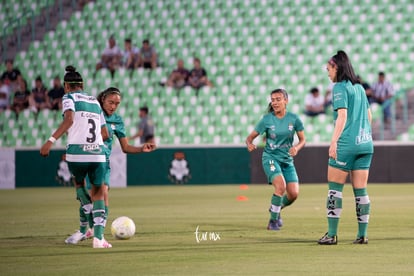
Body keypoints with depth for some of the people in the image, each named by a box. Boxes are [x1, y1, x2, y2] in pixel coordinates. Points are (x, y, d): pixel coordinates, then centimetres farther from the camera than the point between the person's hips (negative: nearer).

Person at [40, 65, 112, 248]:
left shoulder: (69, 97, 6)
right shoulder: (95, 102, 20)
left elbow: (69, 119, -15)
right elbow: (105, 134, 20)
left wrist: (51, 141, -21)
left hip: (76, 153, -3)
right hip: (98, 154, 3)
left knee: (79, 184, 27)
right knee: (98, 193, 15)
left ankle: (93, 225, 17)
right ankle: (98, 237, -2)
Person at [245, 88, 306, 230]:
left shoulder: (294, 118, -4)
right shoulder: (267, 119, -8)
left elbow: (302, 140, 4)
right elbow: (250, 136, -4)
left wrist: (297, 147, -17)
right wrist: (249, 144, -28)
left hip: (287, 160, 3)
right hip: (270, 158, -3)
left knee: (294, 194, -5)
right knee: (281, 186, -27)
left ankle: (276, 209, 28)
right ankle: (273, 220, -9)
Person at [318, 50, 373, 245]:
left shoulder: (340, 87, -7)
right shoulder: (359, 87, 16)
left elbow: (342, 115, -16)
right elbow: (369, 115, 20)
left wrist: (334, 141, -20)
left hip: (346, 144, -7)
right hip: (365, 143, 7)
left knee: (335, 188, -1)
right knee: (361, 190, 7)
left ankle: (332, 234, -3)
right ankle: (362, 235, 6)